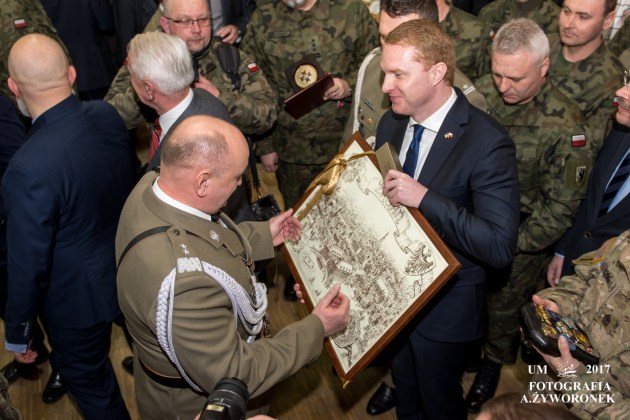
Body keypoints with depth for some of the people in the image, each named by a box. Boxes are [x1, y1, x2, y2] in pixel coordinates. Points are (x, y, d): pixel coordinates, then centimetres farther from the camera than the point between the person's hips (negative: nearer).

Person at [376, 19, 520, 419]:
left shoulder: (488, 142, -25)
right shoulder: (391, 123, -5)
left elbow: (500, 247, -30)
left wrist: (424, 198, -38)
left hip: (444, 306, -5)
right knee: (405, 388, 29)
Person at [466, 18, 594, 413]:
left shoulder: (566, 126, -23)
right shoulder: (482, 92, -13)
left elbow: (561, 206, -17)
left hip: (521, 237, -3)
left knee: (504, 306, 19)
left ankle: (494, 362, 49)